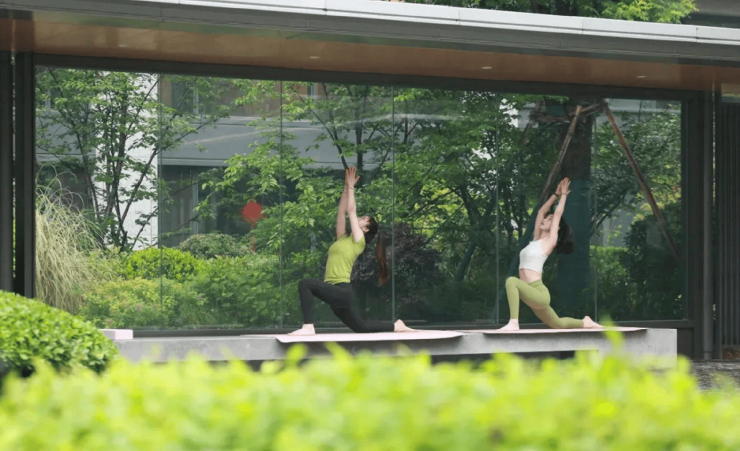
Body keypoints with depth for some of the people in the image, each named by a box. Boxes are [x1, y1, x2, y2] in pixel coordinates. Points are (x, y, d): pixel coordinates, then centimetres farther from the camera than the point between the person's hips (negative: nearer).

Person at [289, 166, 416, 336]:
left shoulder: (358, 241, 0)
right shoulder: (343, 239, 20)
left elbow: (351, 211, 2)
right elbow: (342, 211, 21)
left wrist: (351, 187, 11)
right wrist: (346, 188, 22)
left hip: (342, 292, -10)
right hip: (336, 293, 10)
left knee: (305, 284, -27)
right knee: (361, 327, 19)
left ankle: (308, 327, -29)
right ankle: (397, 326, 30)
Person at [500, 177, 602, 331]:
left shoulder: (549, 242, -1)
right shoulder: (536, 240, 19)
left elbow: (558, 214, 2)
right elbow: (541, 211, 25)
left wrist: (564, 195, 13)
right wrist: (556, 194, 28)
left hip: (539, 293, -10)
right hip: (533, 296, 10)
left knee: (511, 281, -34)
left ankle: (513, 323, -35)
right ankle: (585, 323, 42)